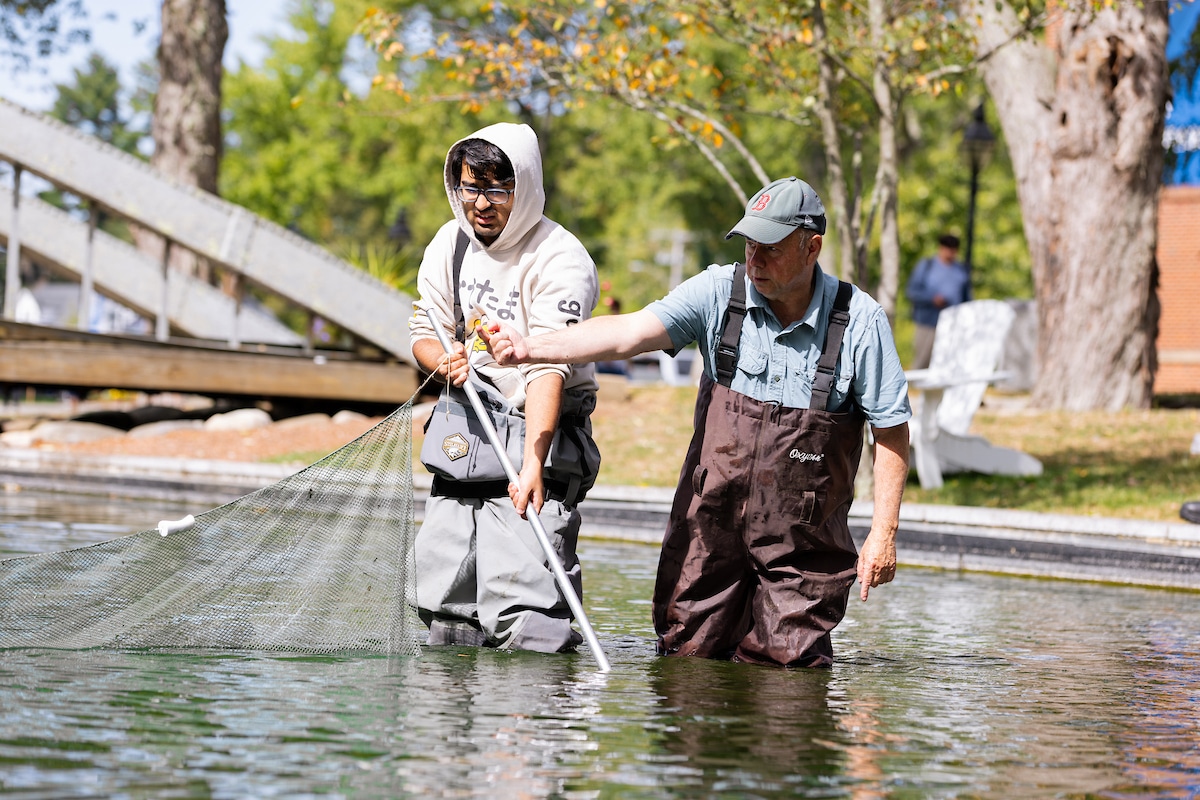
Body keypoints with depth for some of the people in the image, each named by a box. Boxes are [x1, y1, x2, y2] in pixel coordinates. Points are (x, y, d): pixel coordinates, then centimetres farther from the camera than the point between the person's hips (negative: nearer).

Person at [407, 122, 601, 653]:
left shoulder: (561, 261, -17)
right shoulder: (451, 242, 4)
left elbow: (548, 368, -27)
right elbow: (425, 329, 13)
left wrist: (532, 461, -39)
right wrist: (444, 361, -13)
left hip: (538, 431, -6)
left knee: (526, 628, -18)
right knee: (446, 618, 7)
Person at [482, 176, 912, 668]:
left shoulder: (860, 321, -8)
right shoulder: (719, 293, -6)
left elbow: (892, 430, -3)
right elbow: (630, 333, -17)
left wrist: (884, 532, -8)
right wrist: (531, 348, -32)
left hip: (803, 540, -2)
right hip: (710, 520, 2)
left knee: (784, 666, -2)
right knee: (687, 658, 6)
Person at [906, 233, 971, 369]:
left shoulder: (962, 269, 15)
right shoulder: (925, 265, 6)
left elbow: (967, 297, 18)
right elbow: (912, 292, -1)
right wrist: (932, 299, -17)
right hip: (928, 326, -2)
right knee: (921, 363, -3)